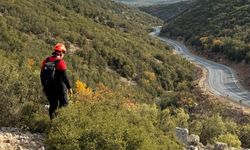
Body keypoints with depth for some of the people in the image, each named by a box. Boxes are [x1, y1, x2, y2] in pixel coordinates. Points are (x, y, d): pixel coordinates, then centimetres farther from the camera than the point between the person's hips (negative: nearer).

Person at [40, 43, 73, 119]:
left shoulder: (46, 61, 4)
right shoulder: (61, 63, -14)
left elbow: (42, 75, 11)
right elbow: (64, 77, -16)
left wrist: (44, 85, 22)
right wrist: (69, 87, -8)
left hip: (48, 87, 6)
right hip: (59, 87, -6)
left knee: (53, 104, 16)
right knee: (64, 104, 7)